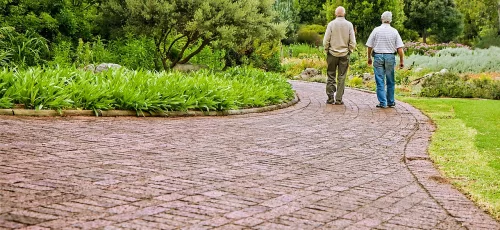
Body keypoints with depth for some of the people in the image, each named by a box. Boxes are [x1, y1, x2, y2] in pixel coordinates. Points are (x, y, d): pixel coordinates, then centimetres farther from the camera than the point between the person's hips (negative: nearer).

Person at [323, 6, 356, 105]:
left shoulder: (331, 24, -5)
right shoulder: (349, 25, -2)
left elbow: (326, 41, -6)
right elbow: (352, 41, -2)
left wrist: (327, 50, 8)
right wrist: (349, 51, 11)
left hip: (332, 53, -1)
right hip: (344, 54, 1)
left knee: (331, 76, 7)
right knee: (341, 77, 4)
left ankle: (330, 98, 5)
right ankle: (338, 99, 3)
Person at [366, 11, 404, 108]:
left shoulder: (376, 30, -1)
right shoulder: (394, 31, 0)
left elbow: (369, 46, 1)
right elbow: (400, 48, -2)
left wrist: (369, 57, 14)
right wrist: (401, 61, 5)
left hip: (378, 56, -1)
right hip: (390, 57, 1)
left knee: (380, 81, 2)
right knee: (390, 82, 12)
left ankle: (382, 102, 0)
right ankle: (391, 102, 18)